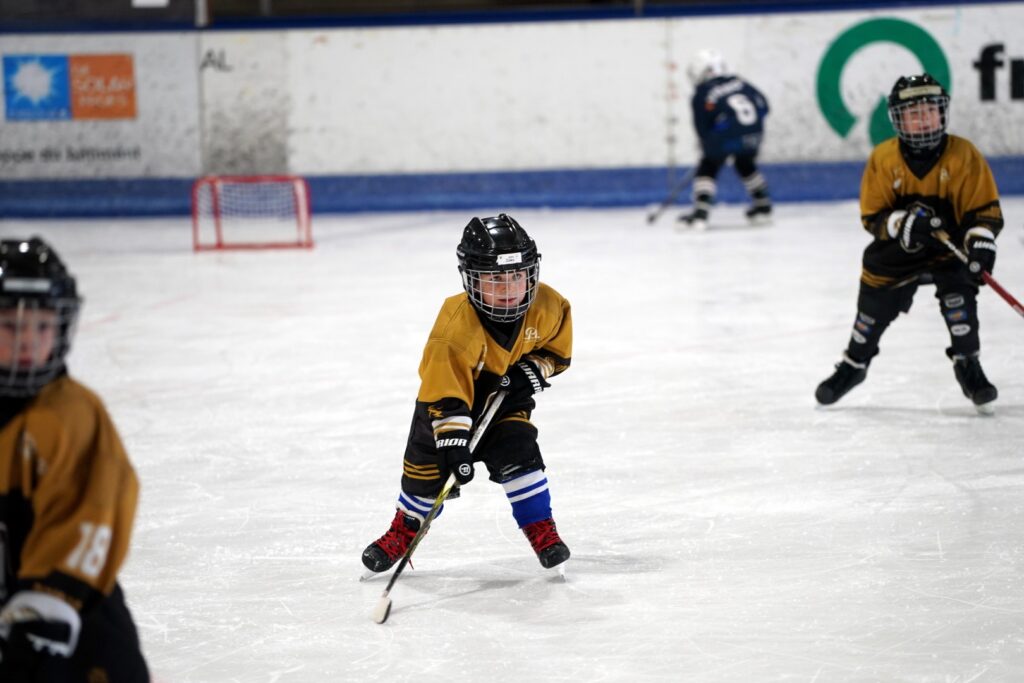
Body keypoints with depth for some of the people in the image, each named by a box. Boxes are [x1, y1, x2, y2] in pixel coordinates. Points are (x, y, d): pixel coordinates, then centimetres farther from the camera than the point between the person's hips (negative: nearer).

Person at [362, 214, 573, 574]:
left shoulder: (547, 307, -20)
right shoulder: (455, 327, -36)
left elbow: (558, 349, 0)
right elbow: (445, 395, -37)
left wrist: (534, 369, -20)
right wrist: (453, 443, -44)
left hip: (507, 397, 2)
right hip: (448, 395, -2)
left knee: (518, 454, -19)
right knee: (428, 468, 2)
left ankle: (543, 533, -5)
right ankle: (402, 534, 28)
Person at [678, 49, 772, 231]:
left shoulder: (701, 94, 6)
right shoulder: (738, 82, 18)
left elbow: (702, 128, 7)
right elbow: (762, 104, 17)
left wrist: (707, 146, 22)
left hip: (726, 135, -5)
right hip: (754, 132, 6)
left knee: (708, 167, 7)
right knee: (746, 165, 30)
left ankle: (700, 213, -8)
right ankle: (763, 207, 36)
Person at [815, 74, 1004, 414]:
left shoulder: (965, 155, -15)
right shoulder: (883, 158, -14)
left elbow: (985, 209, -12)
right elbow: (872, 217, -12)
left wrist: (981, 242, -29)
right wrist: (902, 223, -31)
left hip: (949, 247, -1)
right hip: (895, 252, 1)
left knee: (958, 294, -24)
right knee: (873, 308, 8)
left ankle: (969, 367, -7)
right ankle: (853, 365, 35)